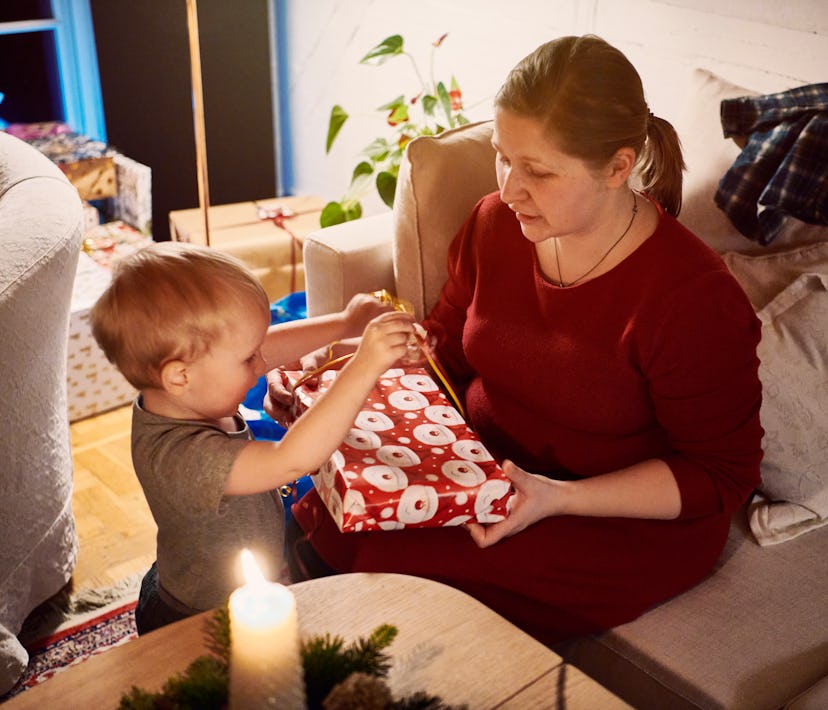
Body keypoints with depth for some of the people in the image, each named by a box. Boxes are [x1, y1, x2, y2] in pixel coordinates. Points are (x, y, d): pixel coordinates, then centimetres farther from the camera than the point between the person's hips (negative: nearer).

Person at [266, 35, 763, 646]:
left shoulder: (693, 298, -22)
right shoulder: (495, 223, -4)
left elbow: (722, 475, -14)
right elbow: (443, 347, 11)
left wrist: (559, 498, -26)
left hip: (629, 521, -5)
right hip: (482, 468, 6)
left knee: (396, 569, -24)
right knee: (323, 524, -15)